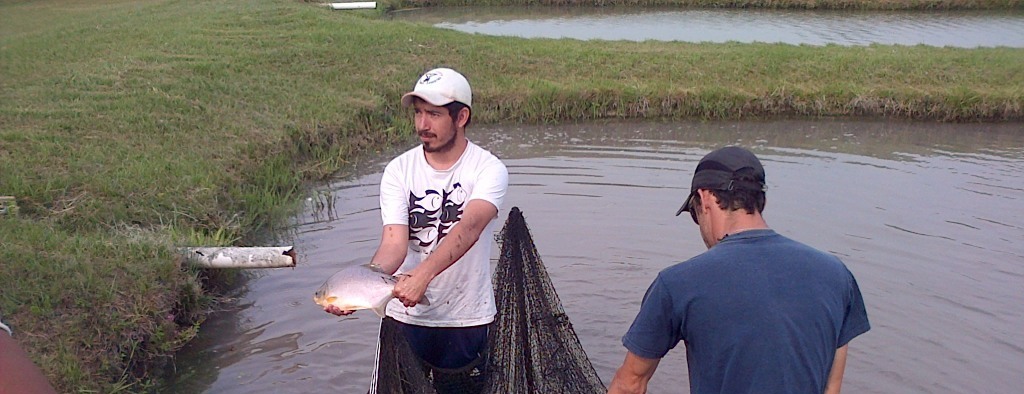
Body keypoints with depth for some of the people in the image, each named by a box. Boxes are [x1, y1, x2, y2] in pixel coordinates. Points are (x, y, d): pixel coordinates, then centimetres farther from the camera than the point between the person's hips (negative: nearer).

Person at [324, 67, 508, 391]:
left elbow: (470, 227, -28)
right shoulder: (399, 171, -4)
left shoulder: (489, 169, -11)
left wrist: (424, 273, -43)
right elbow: (394, 242, -15)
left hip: (469, 317, -1)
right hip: (407, 315, 2)